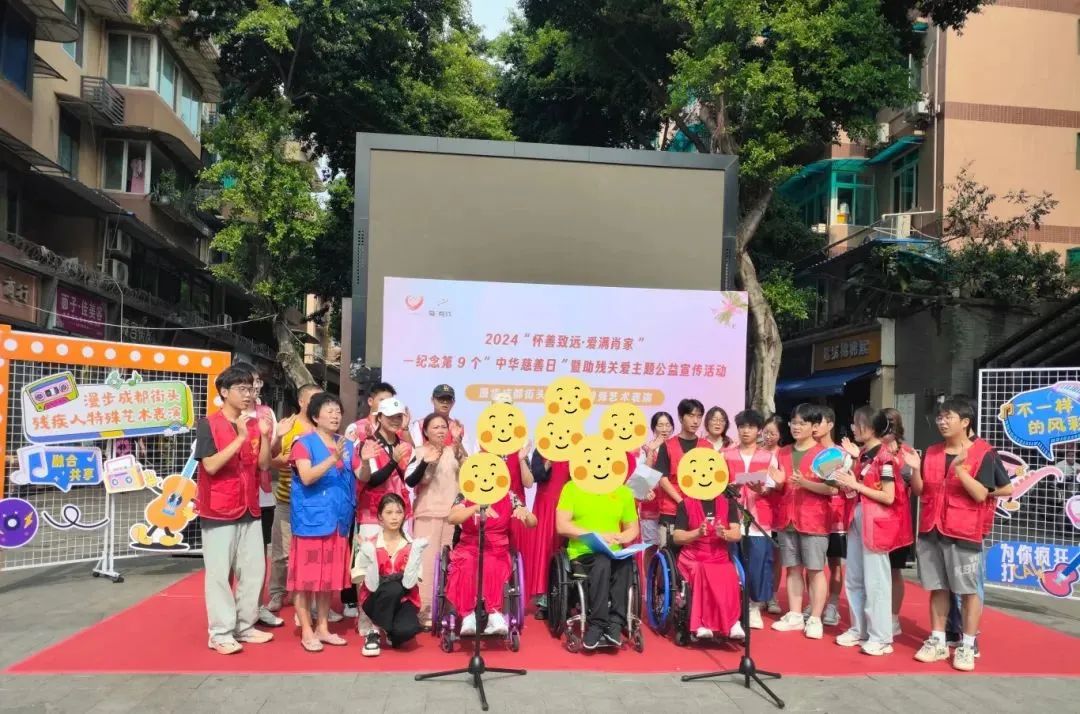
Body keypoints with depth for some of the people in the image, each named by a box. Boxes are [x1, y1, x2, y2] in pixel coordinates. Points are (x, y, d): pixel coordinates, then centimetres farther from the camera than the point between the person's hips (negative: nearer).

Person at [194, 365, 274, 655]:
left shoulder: (253, 424, 8)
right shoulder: (208, 424, -8)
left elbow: (263, 465, 4)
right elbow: (211, 466, -18)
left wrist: (265, 436, -12)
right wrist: (241, 438, -24)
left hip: (249, 508, 6)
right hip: (219, 511, -6)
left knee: (254, 570, 9)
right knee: (220, 573, -1)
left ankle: (245, 626, 21)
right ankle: (221, 633, 8)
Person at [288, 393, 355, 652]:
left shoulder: (347, 445, 10)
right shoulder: (304, 443, -6)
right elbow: (307, 477, -19)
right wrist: (332, 459, -30)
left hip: (337, 520, 6)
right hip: (311, 519, -5)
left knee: (329, 576, 12)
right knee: (306, 576, 0)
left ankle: (322, 628, 22)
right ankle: (306, 632, 10)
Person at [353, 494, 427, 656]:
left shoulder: (412, 545, -5)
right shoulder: (370, 545, -8)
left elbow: (409, 583, -15)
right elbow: (371, 585, -14)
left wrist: (415, 554, -21)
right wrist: (369, 556, -24)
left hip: (404, 599, 1)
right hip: (376, 599, -1)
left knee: (407, 629, -31)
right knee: (392, 588, -35)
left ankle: (390, 633, 7)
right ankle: (374, 632, -11)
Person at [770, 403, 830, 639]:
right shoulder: (783, 453, 12)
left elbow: (833, 489, -10)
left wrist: (806, 483, -22)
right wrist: (777, 482, -4)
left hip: (813, 519, -5)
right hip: (787, 518, 5)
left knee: (815, 569, -1)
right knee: (793, 568, 8)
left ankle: (815, 619, 4)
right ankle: (794, 615, 15)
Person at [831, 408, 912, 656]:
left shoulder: (885, 456, -14)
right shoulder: (863, 453, 10)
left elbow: (889, 497, -17)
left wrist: (856, 485, -16)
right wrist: (847, 483, -1)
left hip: (876, 523, -9)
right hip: (858, 519, 9)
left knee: (875, 581, -2)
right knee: (853, 579, 13)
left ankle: (880, 637, 8)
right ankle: (859, 630, 25)